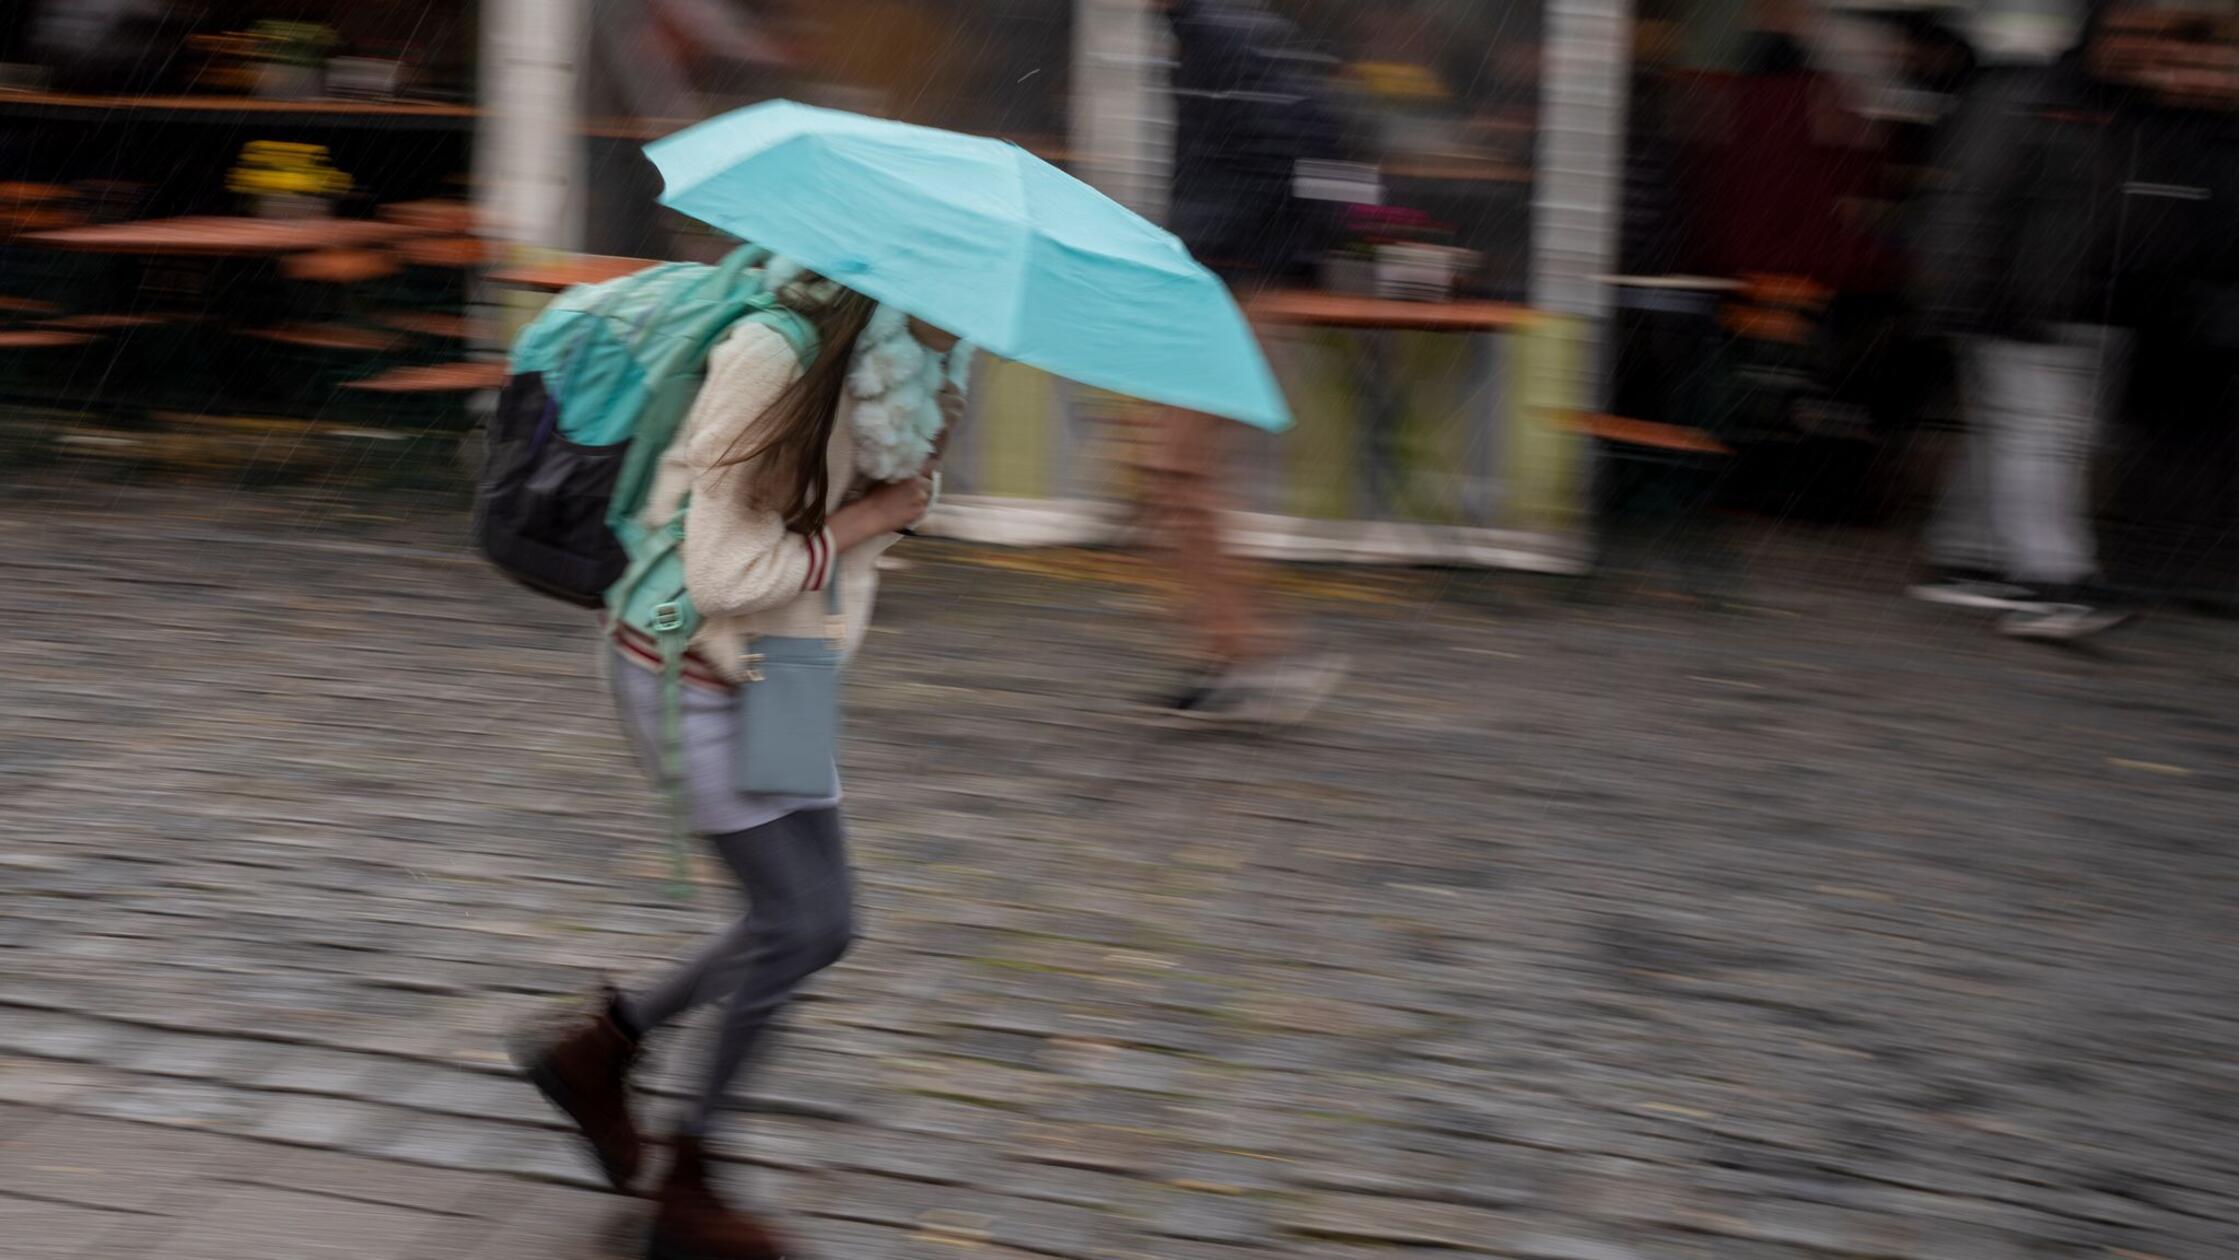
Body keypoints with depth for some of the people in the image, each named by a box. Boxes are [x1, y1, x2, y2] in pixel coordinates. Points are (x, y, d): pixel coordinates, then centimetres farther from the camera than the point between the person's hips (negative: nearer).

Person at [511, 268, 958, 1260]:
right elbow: (722, 575, -26)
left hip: (768, 677, 9)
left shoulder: (880, 366, 3)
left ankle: (598, 1045, 24)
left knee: (822, 924, 8)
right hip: (689, 674, -9)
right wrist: (863, 520, -19)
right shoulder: (772, 361, -25)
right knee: (796, 920, -8)